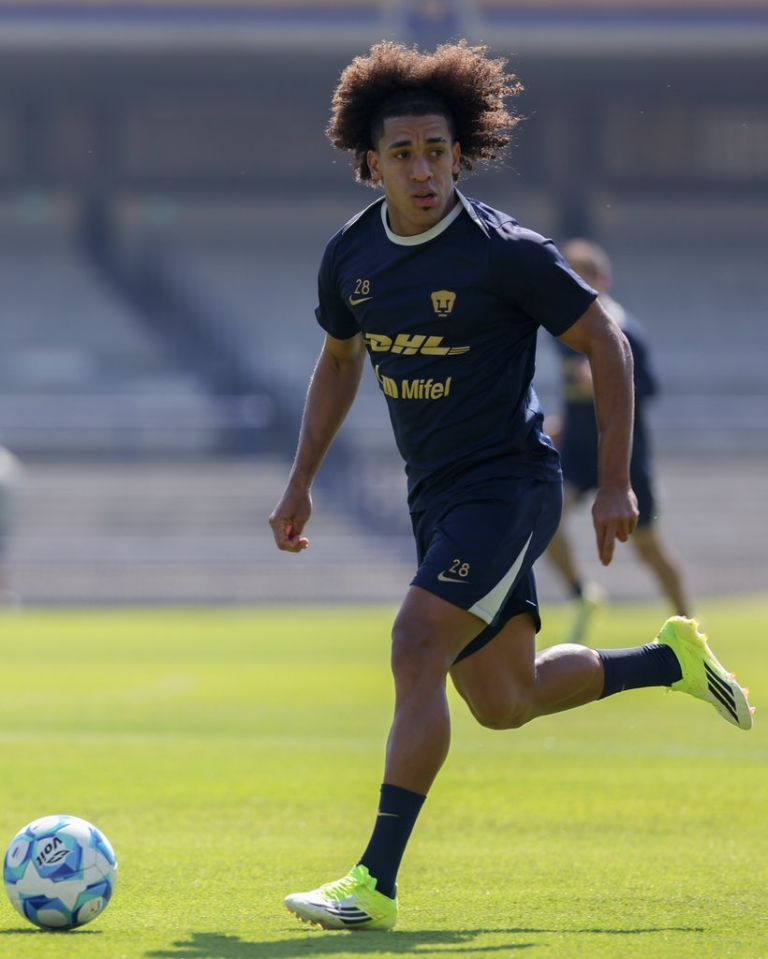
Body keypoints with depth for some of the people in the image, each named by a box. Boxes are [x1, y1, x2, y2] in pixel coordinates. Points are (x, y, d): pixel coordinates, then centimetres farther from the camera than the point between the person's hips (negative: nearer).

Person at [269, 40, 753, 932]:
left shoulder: (506, 252, -16)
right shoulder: (350, 255, 1)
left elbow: (606, 345, -8)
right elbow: (339, 360, 20)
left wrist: (615, 484, -10)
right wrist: (301, 483, 15)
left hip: (508, 483, -7)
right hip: (436, 497, 7)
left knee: (417, 650, -22)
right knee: (505, 703, 13)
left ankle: (376, 884, -20)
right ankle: (671, 659, 38)